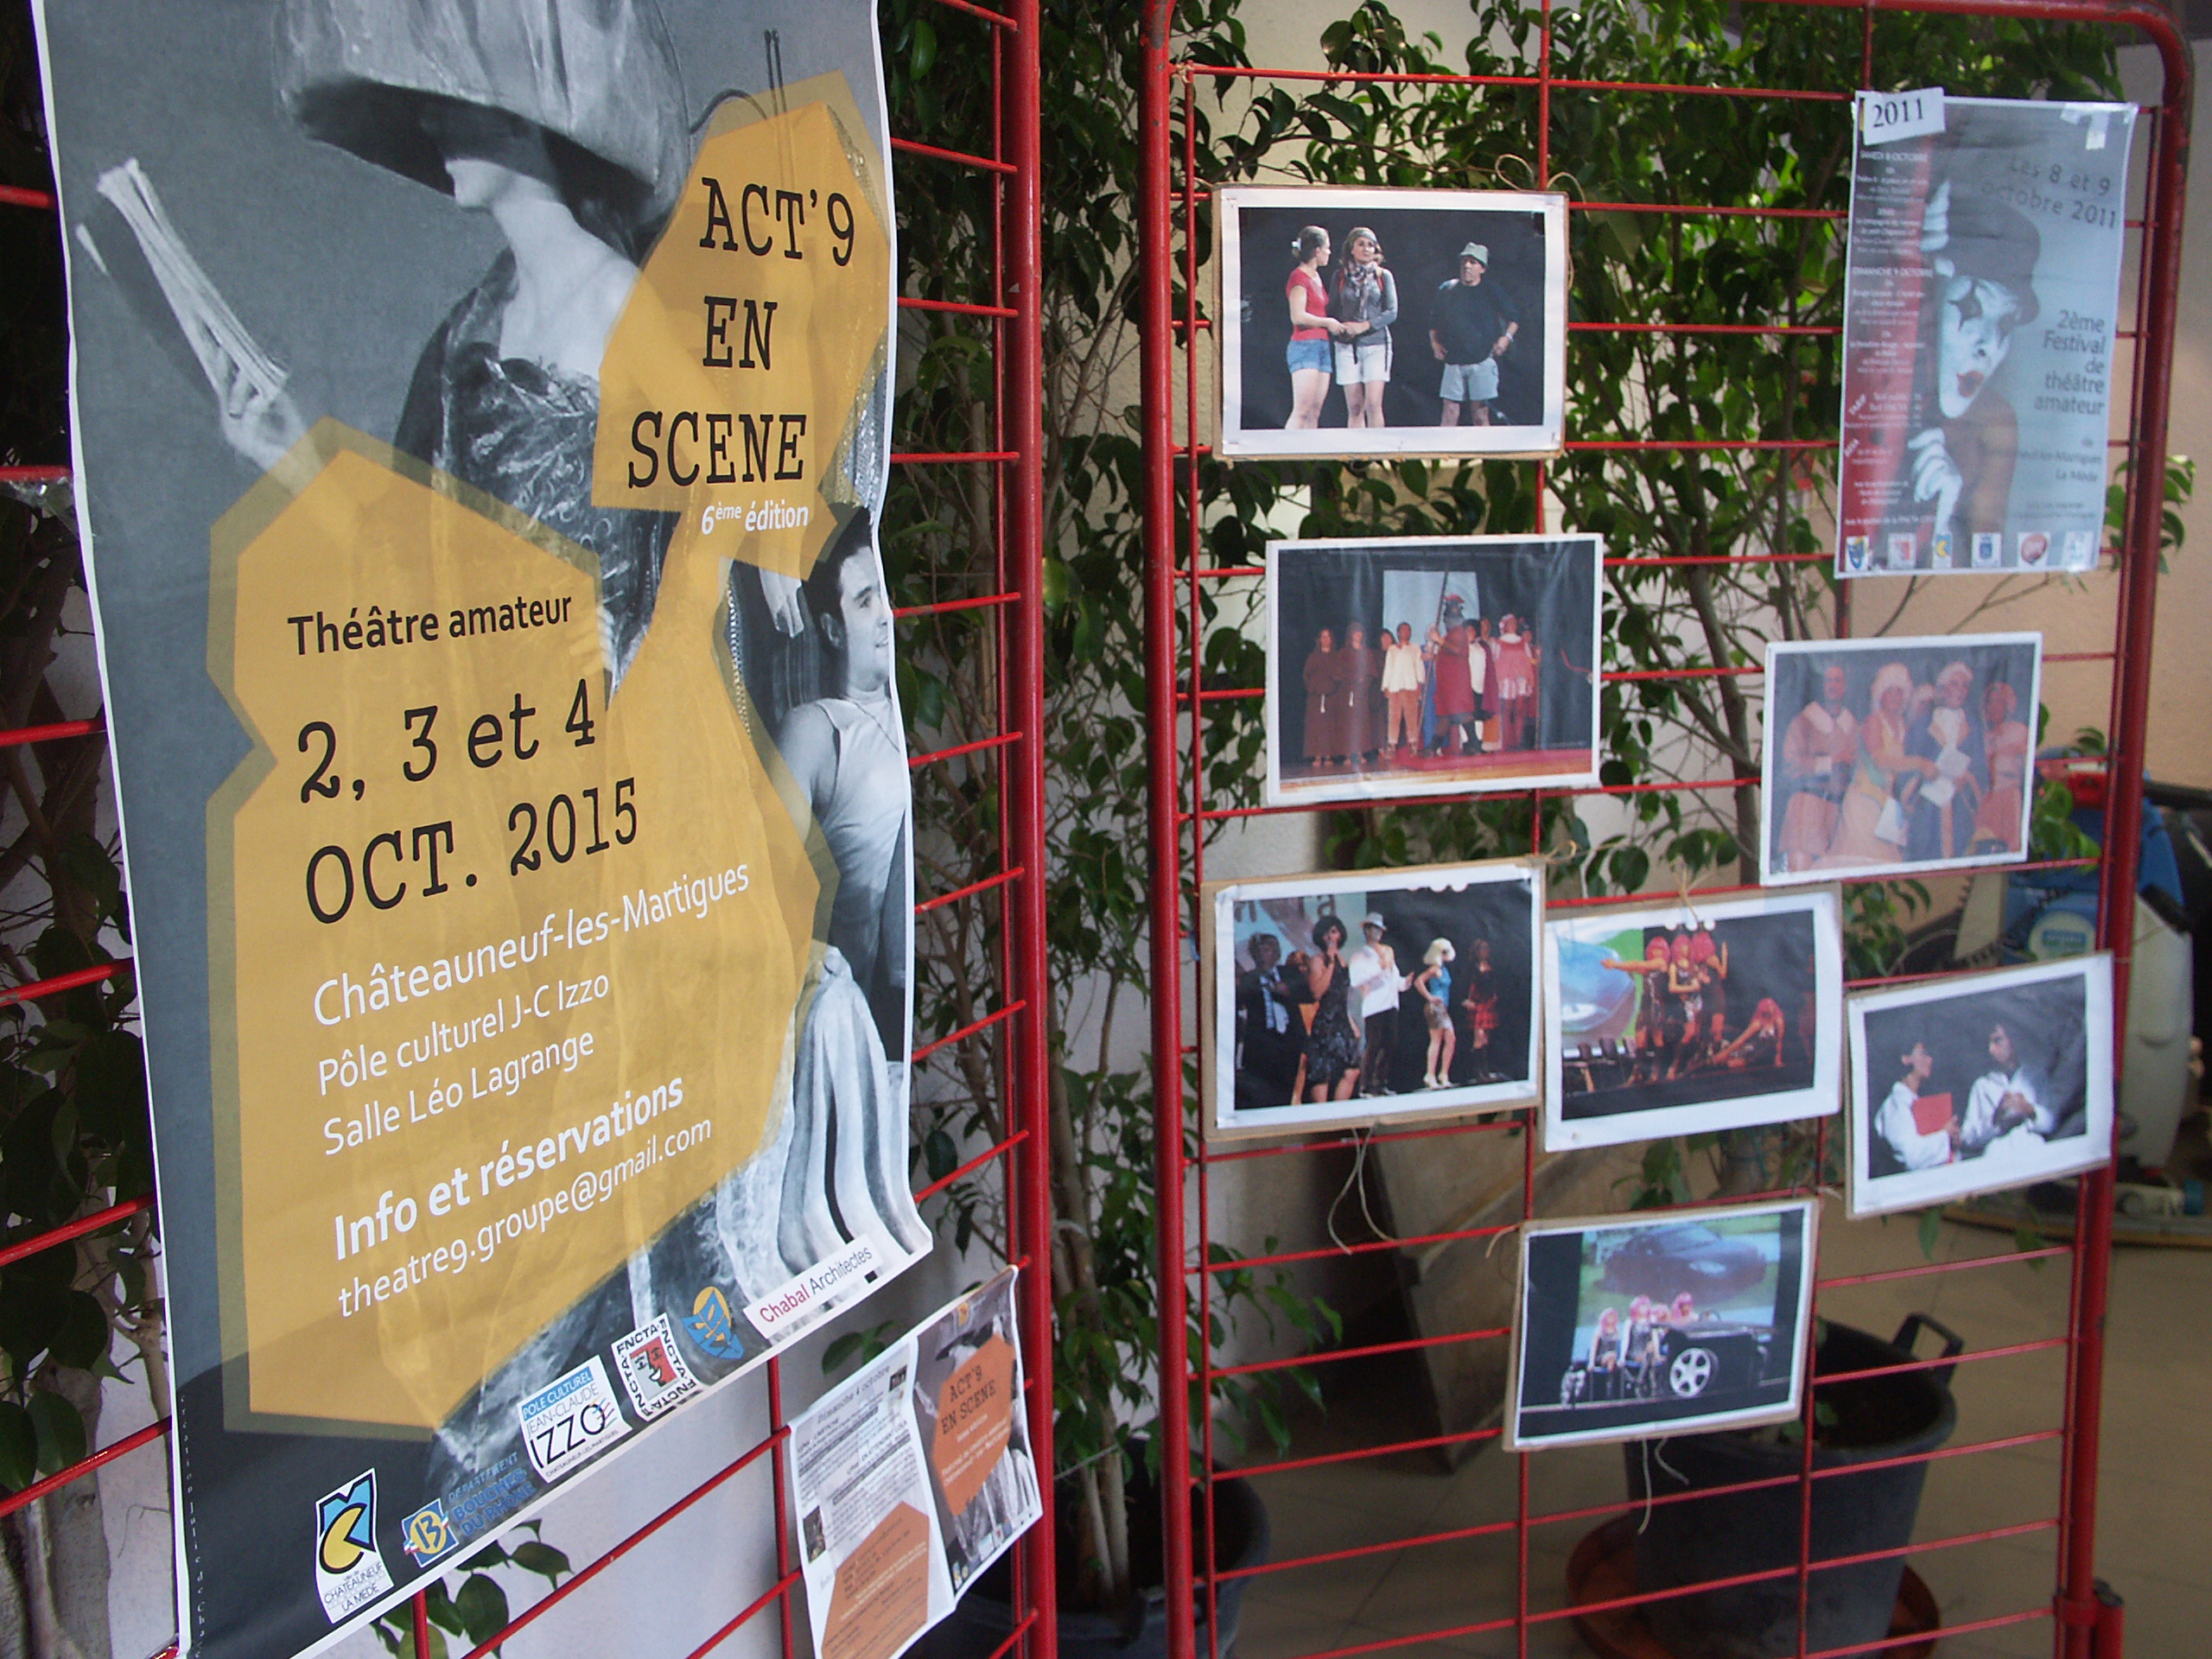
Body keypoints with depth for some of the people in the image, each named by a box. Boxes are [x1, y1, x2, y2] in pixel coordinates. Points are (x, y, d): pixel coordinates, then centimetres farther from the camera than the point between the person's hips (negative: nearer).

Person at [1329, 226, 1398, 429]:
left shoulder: (1383, 275, 6)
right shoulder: (1341, 276, 9)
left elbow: (1392, 312, 0)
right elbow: (1332, 311, 9)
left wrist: (1364, 326, -12)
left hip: (1376, 343, -1)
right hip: (1347, 345, 1)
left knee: (1373, 404, -12)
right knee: (1354, 407, 0)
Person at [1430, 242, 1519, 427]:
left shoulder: (1491, 291, 3)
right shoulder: (1447, 290, 8)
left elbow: (1514, 319, 11)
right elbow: (1434, 323, 19)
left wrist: (1507, 337, -6)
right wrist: (1434, 342, 4)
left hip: (1482, 361, -2)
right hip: (1453, 361, 2)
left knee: (1480, 416, -4)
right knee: (1450, 412, -3)